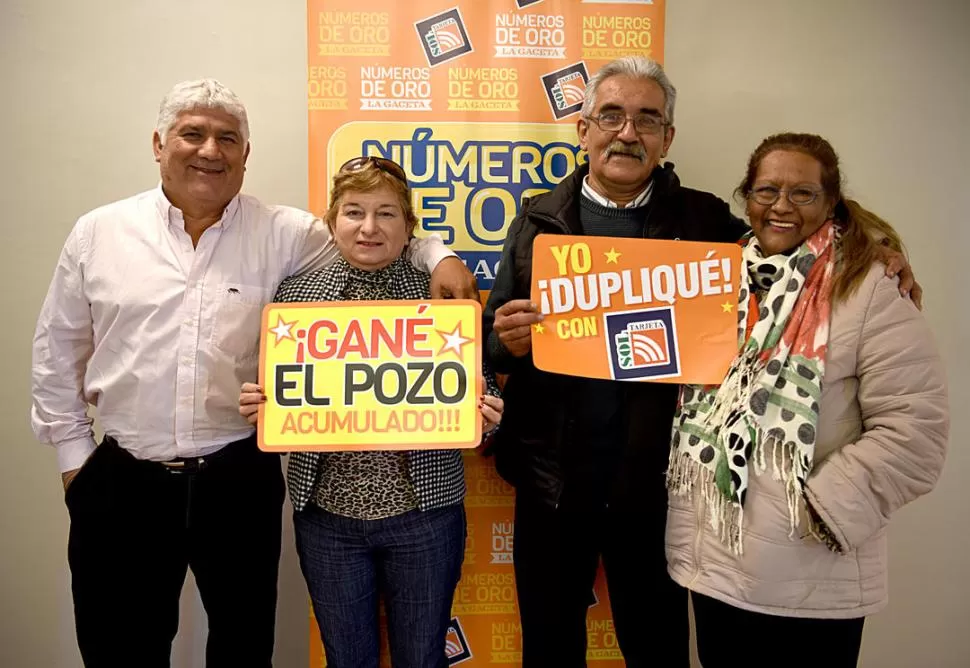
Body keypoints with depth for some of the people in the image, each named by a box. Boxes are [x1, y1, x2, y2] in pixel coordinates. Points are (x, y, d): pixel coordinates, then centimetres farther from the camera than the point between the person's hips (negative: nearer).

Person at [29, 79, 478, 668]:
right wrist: (73, 450, 8)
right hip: (121, 480, 1)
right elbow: (59, 350, 9)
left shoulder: (284, 234, -2)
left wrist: (440, 256, -15)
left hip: (240, 479, 0)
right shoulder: (99, 233, 2)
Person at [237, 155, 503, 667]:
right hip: (327, 513, 2)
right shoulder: (295, 294, 0)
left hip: (424, 512, -1)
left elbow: (478, 394, 1)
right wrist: (258, 408, -12)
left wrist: (483, 413, -20)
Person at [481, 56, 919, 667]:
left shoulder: (704, 219, 0)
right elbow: (494, 339, 4)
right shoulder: (538, 219, 2)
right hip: (550, 480, 1)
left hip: (652, 485, 0)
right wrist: (507, 340, -19)